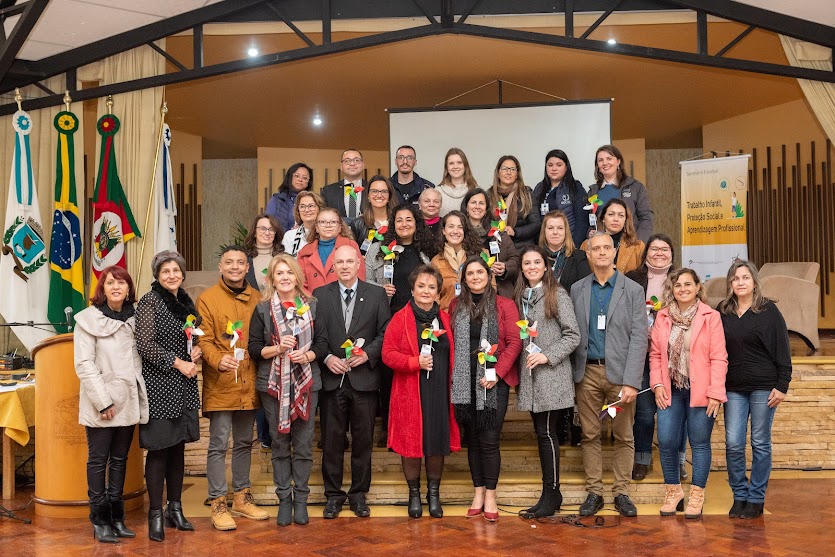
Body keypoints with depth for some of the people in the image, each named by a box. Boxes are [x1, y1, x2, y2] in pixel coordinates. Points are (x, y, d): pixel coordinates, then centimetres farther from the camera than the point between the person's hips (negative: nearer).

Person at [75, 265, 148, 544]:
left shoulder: (134, 319, 8)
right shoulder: (88, 319, -6)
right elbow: (84, 364, -11)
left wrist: (140, 395, 1)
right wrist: (103, 401, -16)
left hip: (128, 401, 5)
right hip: (101, 404, -5)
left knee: (120, 459, 11)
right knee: (99, 460, 3)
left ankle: (117, 517, 20)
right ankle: (99, 521, 11)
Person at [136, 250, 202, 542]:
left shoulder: (186, 301, 12)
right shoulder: (149, 302, -7)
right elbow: (145, 345, -14)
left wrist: (197, 350, 2)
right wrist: (178, 363, -15)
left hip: (184, 386, 6)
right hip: (159, 385, -6)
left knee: (178, 446, 11)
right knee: (158, 448, -3)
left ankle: (175, 509, 21)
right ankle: (155, 514, 7)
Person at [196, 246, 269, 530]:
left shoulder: (256, 299, 10)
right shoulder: (207, 298, -3)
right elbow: (204, 339, -8)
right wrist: (218, 360, -26)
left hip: (249, 384, 5)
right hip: (220, 386, -5)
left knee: (244, 442, 15)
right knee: (219, 444, -2)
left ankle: (242, 498, 26)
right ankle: (218, 504, 7)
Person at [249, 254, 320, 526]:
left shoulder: (312, 306, 5)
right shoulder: (263, 309, 4)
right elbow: (254, 348, 1)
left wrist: (307, 355, -11)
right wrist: (278, 349, -15)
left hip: (306, 382, 0)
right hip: (274, 383, 0)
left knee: (304, 443, 2)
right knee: (280, 443, 5)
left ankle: (300, 498, 14)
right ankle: (284, 499, 16)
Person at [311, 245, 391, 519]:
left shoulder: (377, 294, 5)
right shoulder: (320, 295, 7)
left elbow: (385, 332, 3)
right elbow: (315, 335, 4)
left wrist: (368, 353, -11)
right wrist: (327, 357, -12)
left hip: (364, 378, 0)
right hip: (332, 377, 0)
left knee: (363, 439, 7)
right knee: (332, 440, 5)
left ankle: (359, 494, 19)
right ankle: (334, 495, 17)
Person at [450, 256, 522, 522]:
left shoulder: (504, 305, 0)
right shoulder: (457, 305, 9)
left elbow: (514, 342, -5)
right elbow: (451, 341, 11)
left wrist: (496, 374, -13)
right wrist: (453, 374, -1)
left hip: (494, 382, -3)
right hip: (465, 382, 3)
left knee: (489, 440, -3)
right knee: (472, 439, 9)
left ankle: (490, 495, 9)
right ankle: (478, 492, 20)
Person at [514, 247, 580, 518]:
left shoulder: (558, 295, -5)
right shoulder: (521, 296, 13)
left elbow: (573, 335, -8)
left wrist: (548, 355, -15)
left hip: (551, 375, -6)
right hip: (529, 375, 6)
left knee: (546, 433, -6)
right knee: (542, 433, 9)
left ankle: (551, 493, 3)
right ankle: (551, 494, 17)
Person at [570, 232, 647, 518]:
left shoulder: (633, 290, 1)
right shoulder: (577, 289, 8)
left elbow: (639, 338, -5)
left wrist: (631, 381, -13)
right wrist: (573, 373, -4)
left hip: (619, 372, -2)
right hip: (587, 372, 2)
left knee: (624, 436, 5)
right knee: (590, 435, 6)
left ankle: (621, 493, 16)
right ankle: (594, 492, 15)